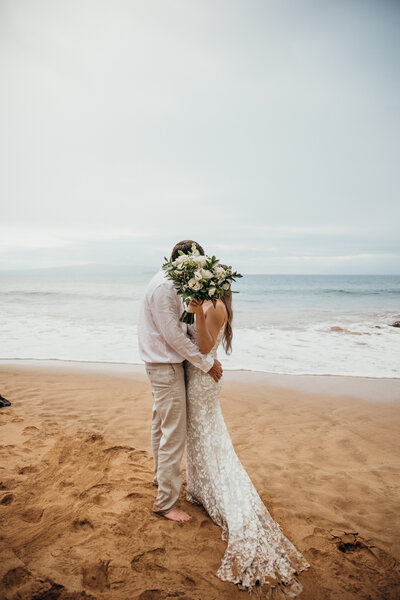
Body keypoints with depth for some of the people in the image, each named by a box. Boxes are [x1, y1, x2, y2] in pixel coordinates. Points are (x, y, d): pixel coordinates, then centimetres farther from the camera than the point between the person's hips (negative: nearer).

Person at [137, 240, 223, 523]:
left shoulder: (170, 284, 9)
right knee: (174, 434, -2)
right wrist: (207, 362, -16)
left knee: (161, 425, 24)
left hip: (164, 364, 11)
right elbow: (173, 335, -24)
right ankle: (166, 501, 12)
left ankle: (162, 476, 43)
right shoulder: (163, 288, -23)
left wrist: (205, 356, 4)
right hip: (166, 367, -11)